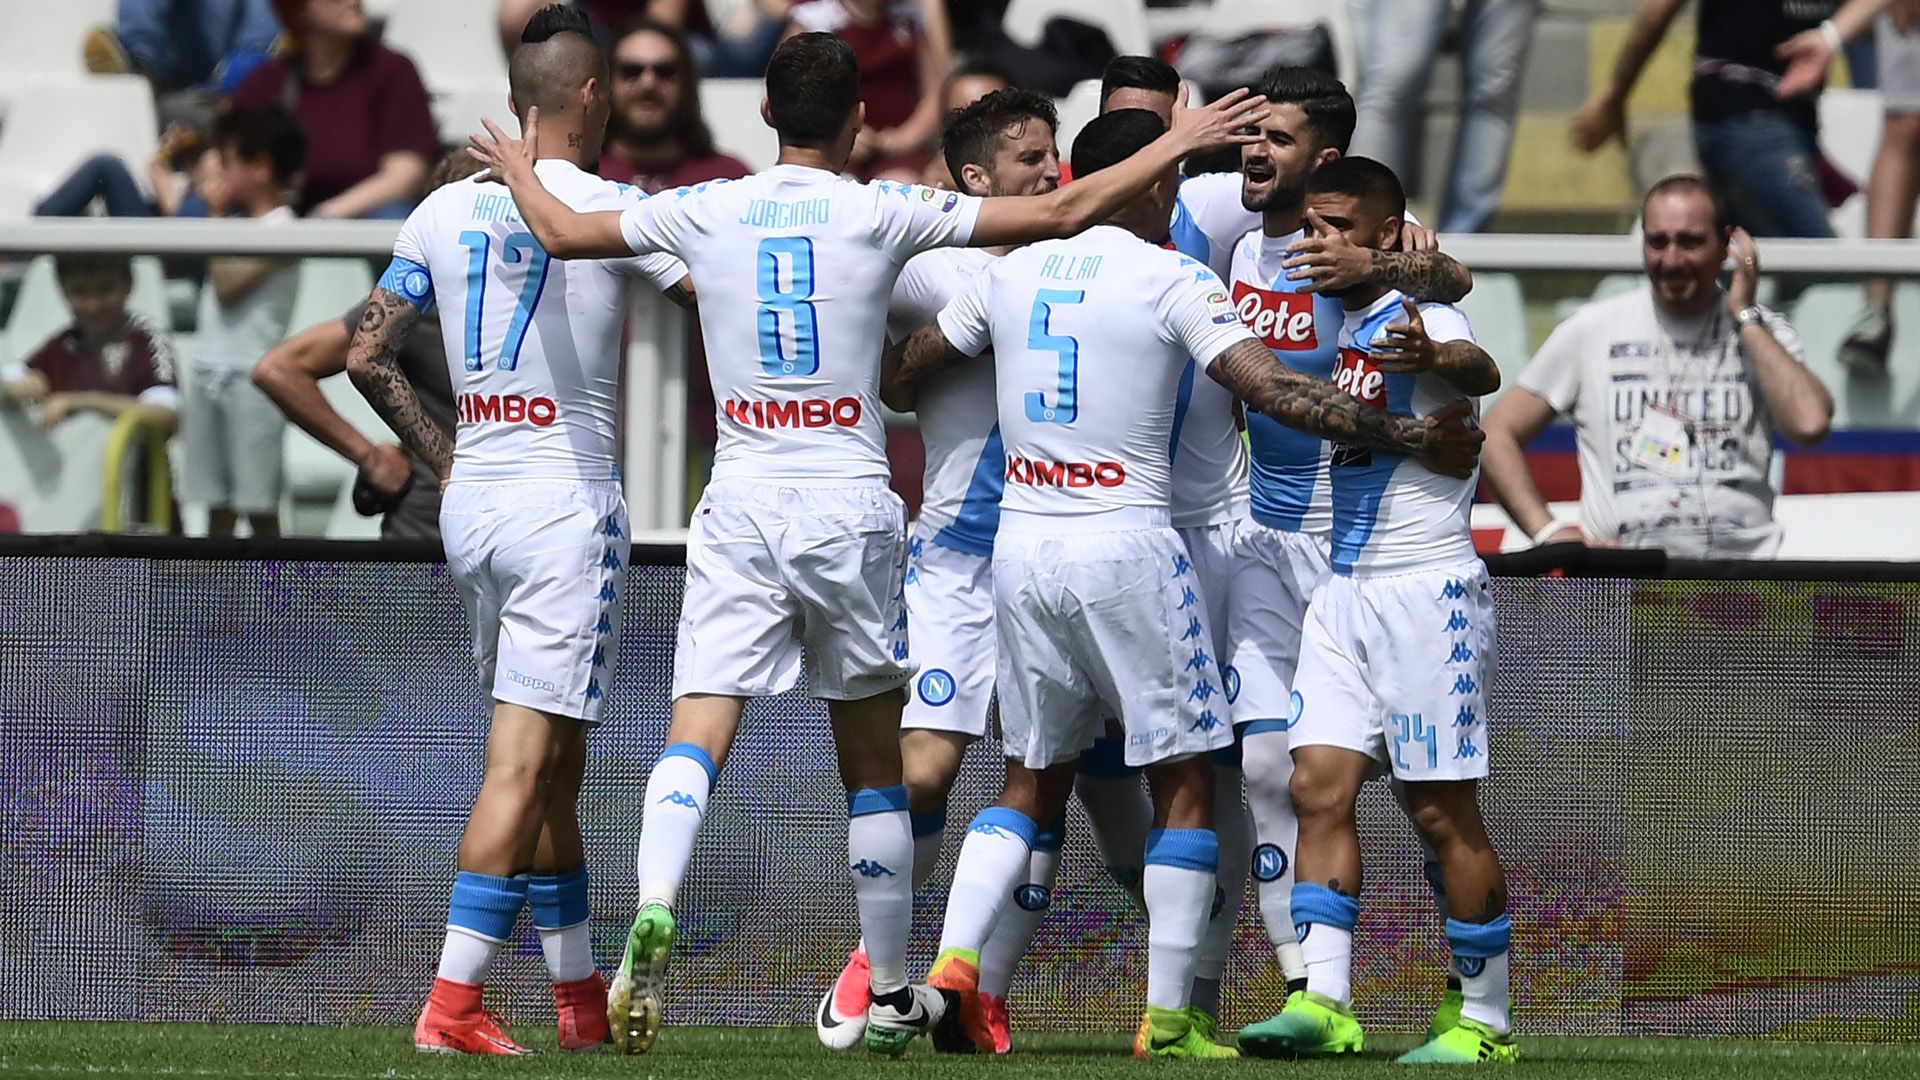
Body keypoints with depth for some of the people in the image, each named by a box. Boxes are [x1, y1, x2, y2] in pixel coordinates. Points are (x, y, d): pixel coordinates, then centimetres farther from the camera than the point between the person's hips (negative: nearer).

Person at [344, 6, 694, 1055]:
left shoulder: (445, 210, 8)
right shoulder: (611, 210, -8)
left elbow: (368, 356, 11)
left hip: (471, 500, 6)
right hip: (567, 504, -6)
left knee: (555, 765, 15)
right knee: (523, 764, -8)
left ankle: (583, 1001, 22)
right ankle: (452, 1004, -15)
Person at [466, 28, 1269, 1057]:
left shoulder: (706, 210, 3)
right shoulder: (884, 212, -2)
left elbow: (561, 232, 15)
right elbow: (1061, 213, -1)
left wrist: (517, 170, 37)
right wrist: (1180, 142, 11)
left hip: (739, 507, 1)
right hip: (852, 506, -1)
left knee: (696, 736, -7)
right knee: (872, 763, 10)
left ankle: (654, 907, -35)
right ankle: (891, 998, 17)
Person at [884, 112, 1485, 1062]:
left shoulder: (1011, 273, 8)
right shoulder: (1172, 279, -7)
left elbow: (904, 370, 19)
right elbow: (1270, 388, -14)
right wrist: (1407, 435, -10)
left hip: (1021, 542, 5)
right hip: (1126, 545, -5)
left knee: (1031, 778, 16)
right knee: (1185, 783, 4)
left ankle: (953, 964, 0)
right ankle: (1167, 1019, 0)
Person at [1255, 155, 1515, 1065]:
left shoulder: (1417, 318, -11)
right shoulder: (1331, 326, 12)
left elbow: (1479, 372, -35)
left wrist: (1436, 359, -58)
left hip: (1426, 589, -7)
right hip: (1339, 590, 8)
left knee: (1443, 812, -3)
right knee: (1320, 786, -5)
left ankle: (1484, 1021, 4)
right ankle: (1322, 1002, -10)